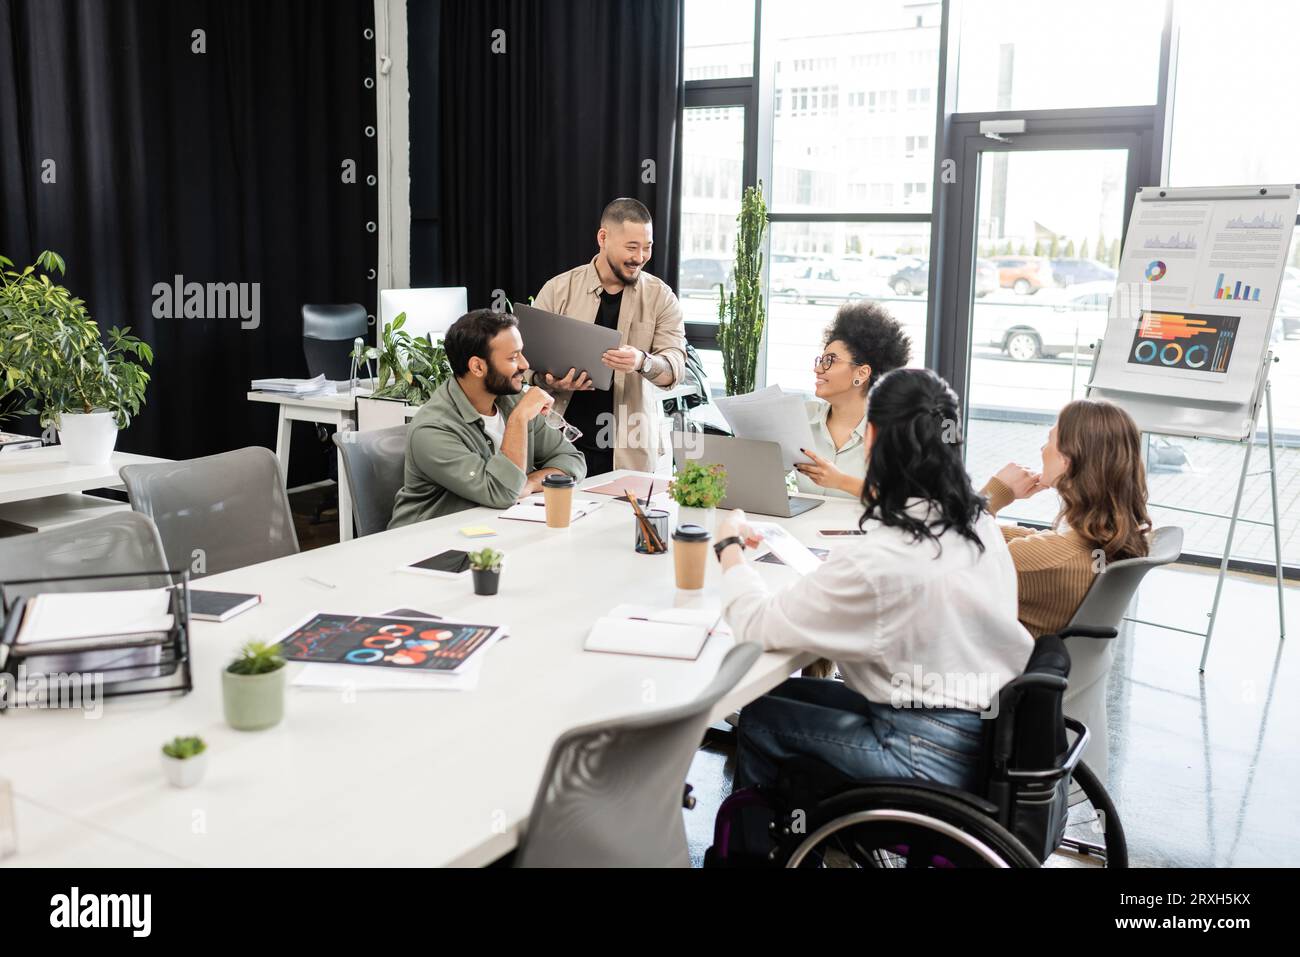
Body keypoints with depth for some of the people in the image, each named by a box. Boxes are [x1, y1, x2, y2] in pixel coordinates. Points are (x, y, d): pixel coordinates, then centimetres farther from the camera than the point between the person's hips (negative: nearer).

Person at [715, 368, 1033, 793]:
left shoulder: (874, 560, -25)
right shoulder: (981, 525, -2)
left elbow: (757, 624, -17)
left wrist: (729, 545, 0)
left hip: (932, 757, -8)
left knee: (761, 715, 9)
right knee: (794, 693, 19)